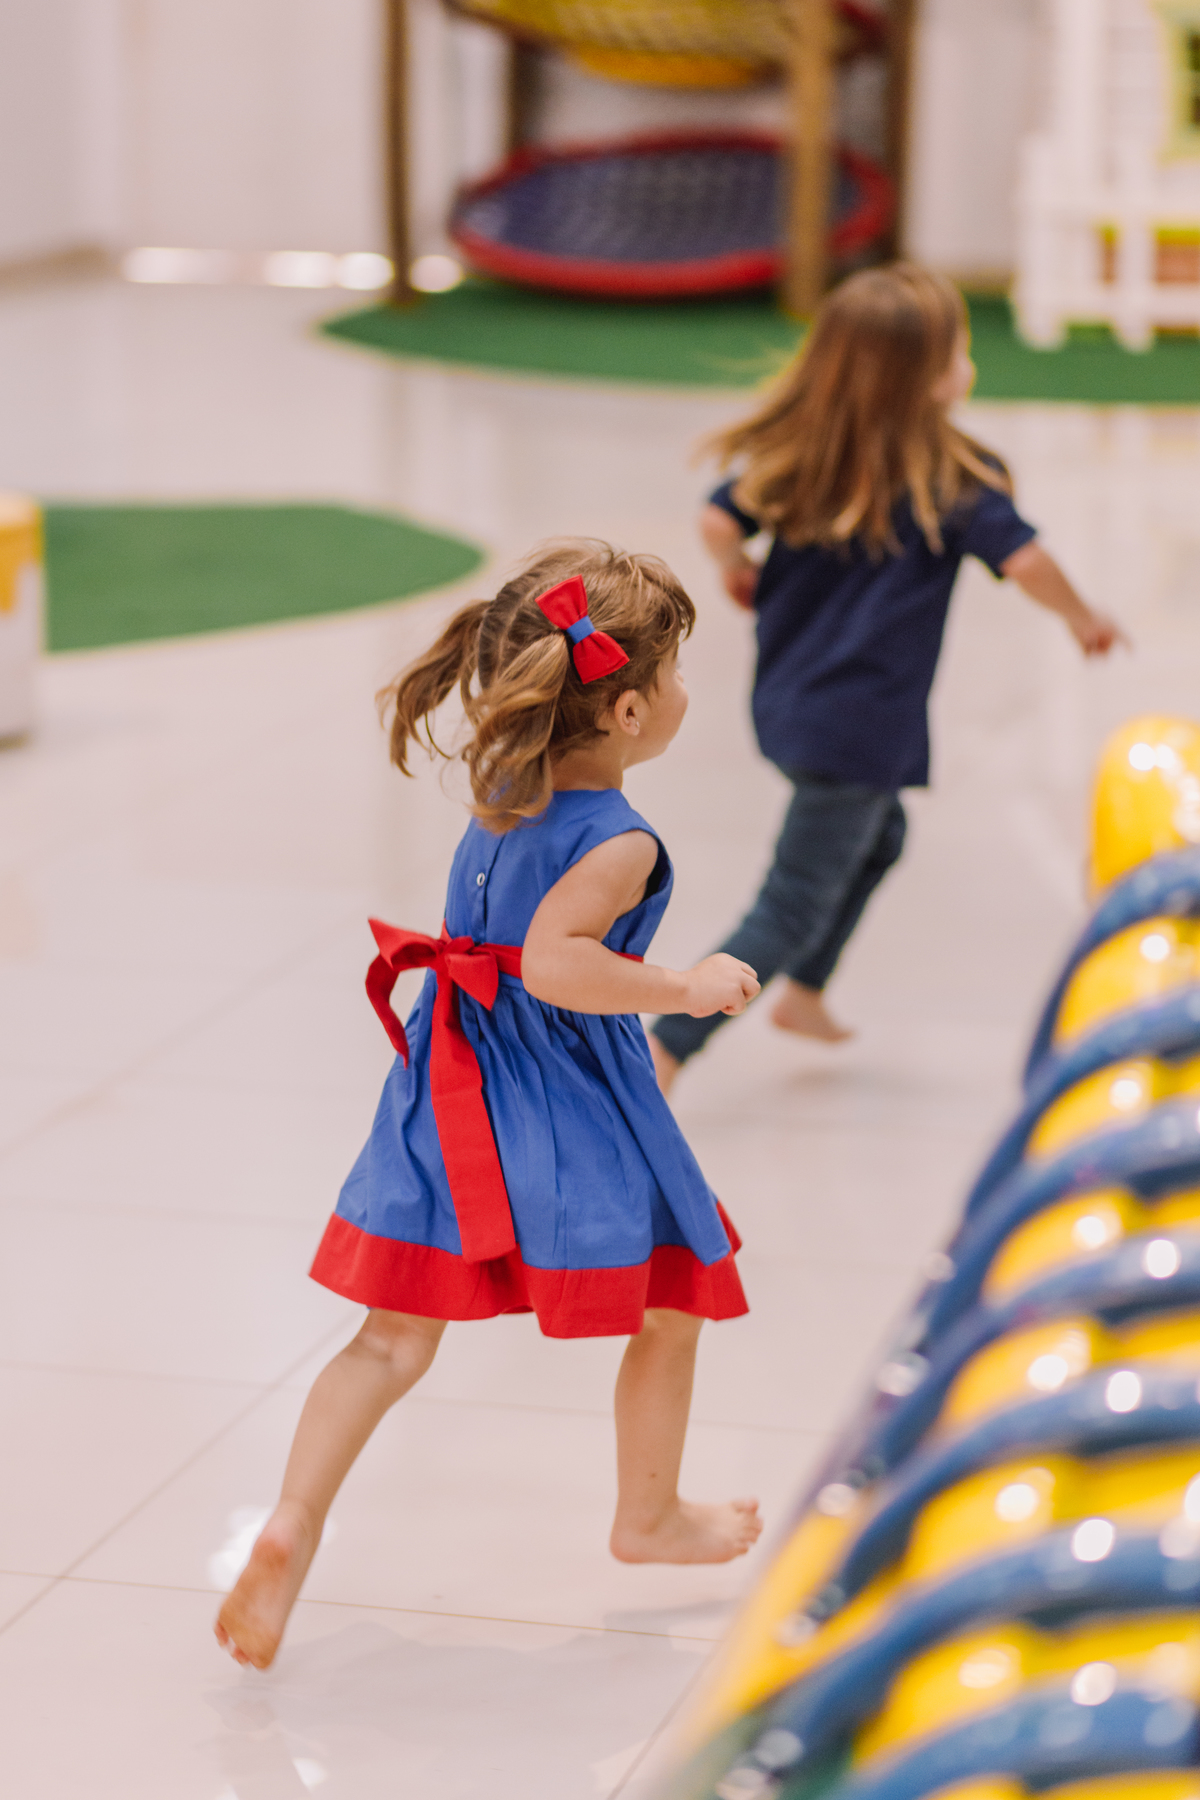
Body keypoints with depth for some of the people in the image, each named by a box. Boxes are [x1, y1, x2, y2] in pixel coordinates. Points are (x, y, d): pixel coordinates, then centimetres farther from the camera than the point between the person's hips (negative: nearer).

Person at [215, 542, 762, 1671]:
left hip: (455, 1106, 6)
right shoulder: (618, 847, -20)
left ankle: (293, 1522, -11)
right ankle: (649, 1518, 35)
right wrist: (682, 989, -24)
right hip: (577, 1124, -6)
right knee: (670, 1309, 19)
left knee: (396, 1339, 5)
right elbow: (552, 961, -34)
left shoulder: (503, 797, 4)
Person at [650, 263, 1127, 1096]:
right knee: (792, 910, -2)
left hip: (790, 703, 8)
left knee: (878, 836, 34)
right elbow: (1024, 560, -17)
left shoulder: (795, 454, 0)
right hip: (860, 729, -8)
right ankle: (659, 1055, -9)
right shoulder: (953, 478, -15)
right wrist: (1084, 619, 2)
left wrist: (737, 572, 19)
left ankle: (803, 995, 41)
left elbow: (719, 522, -3)